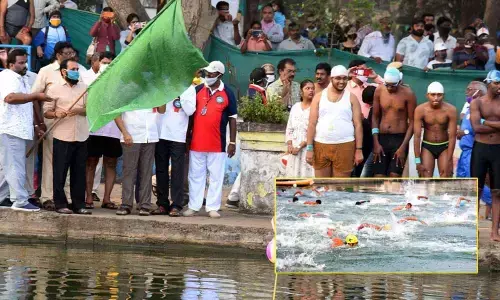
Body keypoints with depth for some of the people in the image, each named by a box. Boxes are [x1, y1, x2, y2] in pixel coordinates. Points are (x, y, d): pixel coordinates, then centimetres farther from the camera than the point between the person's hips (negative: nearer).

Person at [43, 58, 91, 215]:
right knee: (60, 172, -2)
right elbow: (46, 112, -2)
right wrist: (56, 114, -23)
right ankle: (60, 204, 4)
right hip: (62, 137, -4)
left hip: (81, 137, 4)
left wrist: (78, 110, -12)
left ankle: (78, 205, 11)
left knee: (79, 172, 6)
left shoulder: (84, 87, 12)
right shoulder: (54, 88, 1)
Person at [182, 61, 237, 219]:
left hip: (217, 145, -2)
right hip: (196, 143, 2)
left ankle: (213, 208, 8)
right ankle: (193, 206, 13)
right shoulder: (197, 90, 5)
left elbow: (232, 119, 3)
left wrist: (232, 142, -1)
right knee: (195, 176, 7)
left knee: (216, 177, 3)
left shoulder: (227, 94, 1)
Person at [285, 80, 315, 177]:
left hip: (307, 148, -5)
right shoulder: (295, 107, 12)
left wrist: (300, 147, -14)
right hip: (294, 148, 5)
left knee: (307, 175, -10)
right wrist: (289, 145, -2)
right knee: (293, 175, 5)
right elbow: (289, 128, 13)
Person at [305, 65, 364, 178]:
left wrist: (359, 150, -3)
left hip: (344, 146, -1)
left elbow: (358, 125, 4)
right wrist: (309, 148, -2)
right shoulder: (319, 97, 8)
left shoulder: (351, 98, 7)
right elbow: (312, 124, 5)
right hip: (321, 146, 1)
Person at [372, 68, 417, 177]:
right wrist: (376, 143, 0)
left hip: (399, 139, -3)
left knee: (394, 177, -11)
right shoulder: (379, 91, 1)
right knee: (378, 178, -2)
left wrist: (403, 147, -11)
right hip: (382, 138, 3)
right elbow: (375, 117, 7)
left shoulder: (407, 94, -7)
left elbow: (412, 122, -5)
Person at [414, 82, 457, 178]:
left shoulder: (450, 110, -17)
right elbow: (417, 136, -14)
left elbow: (452, 137, -14)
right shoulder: (420, 110, -16)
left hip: (444, 147, 0)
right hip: (427, 146, 0)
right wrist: (418, 161, -15)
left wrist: (448, 161, -16)